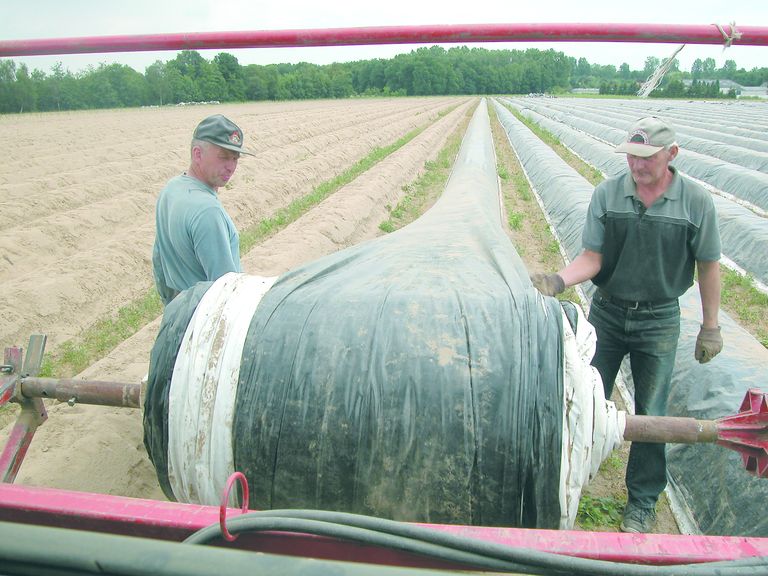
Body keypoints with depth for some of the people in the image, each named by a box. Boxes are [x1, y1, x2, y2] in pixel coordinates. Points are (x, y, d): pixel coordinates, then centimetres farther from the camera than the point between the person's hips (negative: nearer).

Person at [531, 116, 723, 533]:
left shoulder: (696, 202, -8)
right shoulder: (607, 194, -7)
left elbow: (708, 266, 0)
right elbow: (592, 257, -7)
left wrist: (710, 327, 2)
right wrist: (558, 281, -26)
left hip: (659, 322, -1)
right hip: (606, 314, 1)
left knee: (650, 415, 7)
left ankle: (642, 503, 26)